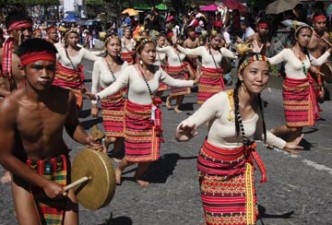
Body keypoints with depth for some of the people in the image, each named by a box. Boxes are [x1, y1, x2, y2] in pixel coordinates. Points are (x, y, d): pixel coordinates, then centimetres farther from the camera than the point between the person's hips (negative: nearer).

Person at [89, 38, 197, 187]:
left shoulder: (157, 71, -3)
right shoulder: (130, 70, -18)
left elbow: (173, 82, 12)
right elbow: (115, 86, -26)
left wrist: (193, 82, 15)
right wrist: (97, 96, -41)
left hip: (152, 115, 5)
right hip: (135, 116, -4)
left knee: (150, 152, 7)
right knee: (135, 153, -1)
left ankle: (138, 176, 36)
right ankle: (119, 169, 33)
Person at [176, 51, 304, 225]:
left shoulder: (258, 104, -10)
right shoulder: (220, 100, -29)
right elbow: (189, 123, -27)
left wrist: (285, 145, 22)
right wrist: (182, 134, -51)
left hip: (241, 165, 4)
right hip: (213, 166, -4)